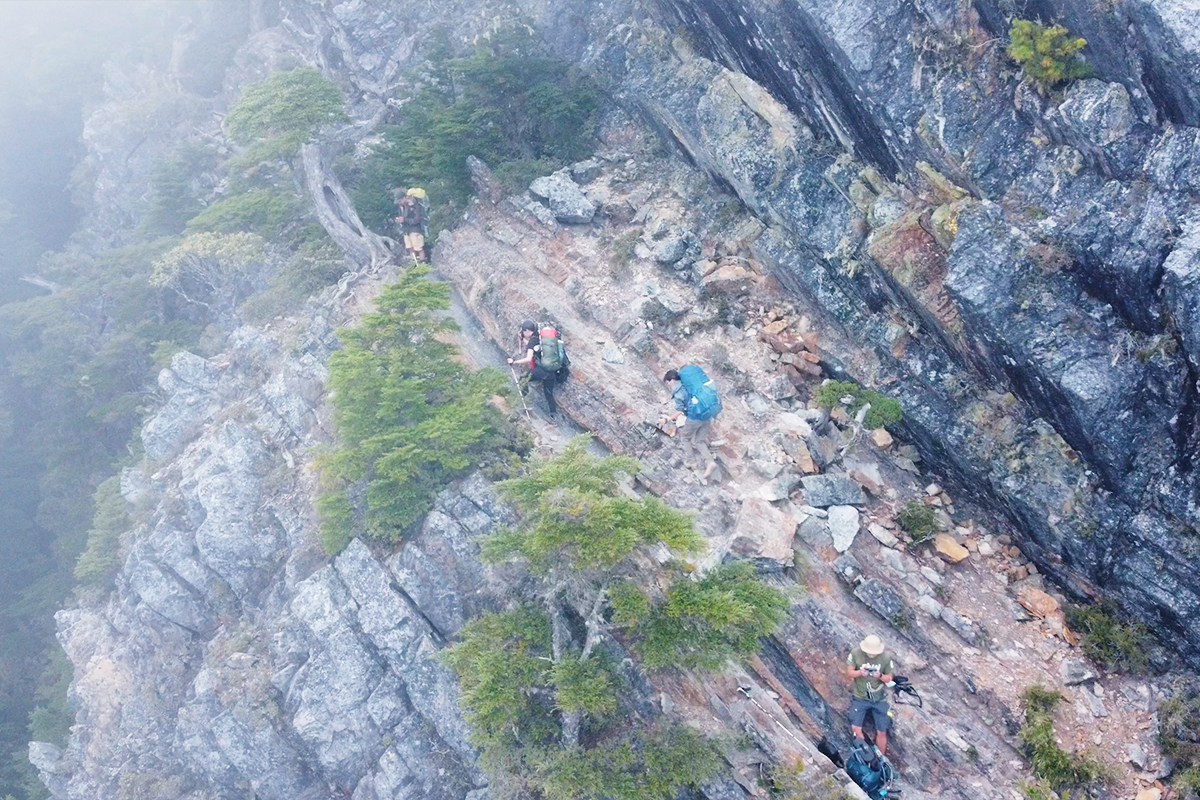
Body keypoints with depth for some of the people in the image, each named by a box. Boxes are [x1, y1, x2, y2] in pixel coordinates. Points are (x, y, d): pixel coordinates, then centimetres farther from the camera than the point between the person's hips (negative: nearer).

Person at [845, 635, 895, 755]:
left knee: (881, 732, 4)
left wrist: (880, 676, -27)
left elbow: (889, 678, -4)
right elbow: (848, 674, -7)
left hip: (879, 699, 0)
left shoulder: (886, 656, -14)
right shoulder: (856, 653, -15)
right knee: (855, 728, -12)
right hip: (860, 697, 0)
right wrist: (860, 672, -28)